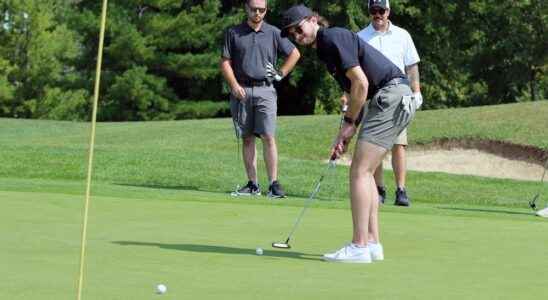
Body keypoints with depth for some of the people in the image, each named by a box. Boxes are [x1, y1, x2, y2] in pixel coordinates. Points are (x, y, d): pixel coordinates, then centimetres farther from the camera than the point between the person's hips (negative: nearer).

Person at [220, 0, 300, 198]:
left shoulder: (273, 33, 6)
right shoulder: (233, 33, 6)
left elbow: (294, 54, 17)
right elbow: (225, 62, 5)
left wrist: (281, 74, 8)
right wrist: (234, 85, -7)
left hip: (265, 90, -1)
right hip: (241, 91, 1)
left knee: (268, 137, -11)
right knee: (247, 139, 4)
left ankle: (273, 183, -12)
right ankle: (252, 184, 8)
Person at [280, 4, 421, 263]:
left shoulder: (333, 38, -10)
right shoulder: (325, 48, 20)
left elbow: (361, 83, -16)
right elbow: (352, 91, 21)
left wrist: (349, 123, -6)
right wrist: (344, 134, 11)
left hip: (391, 96, -10)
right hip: (395, 99, 10)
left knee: (359, 171, -10)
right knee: (364, 172, 12)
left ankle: (359, 247, -11)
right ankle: (372, 243, 12)